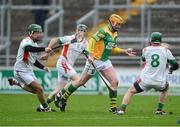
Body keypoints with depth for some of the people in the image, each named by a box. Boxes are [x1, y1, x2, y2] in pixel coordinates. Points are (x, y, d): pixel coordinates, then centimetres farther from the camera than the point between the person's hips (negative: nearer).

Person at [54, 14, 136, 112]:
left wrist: (124, 51, 15)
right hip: (95, 60, -8)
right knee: (82, 81, 2)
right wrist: (90, 54, -32)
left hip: (105, 62, 8)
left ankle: (113, 107, 1)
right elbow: (92, 40, -24)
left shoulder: (115, 34, 11)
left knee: (114, 82, -5)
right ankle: (61, 96, 18)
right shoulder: (104, 31, -16)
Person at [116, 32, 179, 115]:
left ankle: (122, 109, 0)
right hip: (160, 82, 1)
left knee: (130, 91, 18)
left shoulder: (146, 50, 1)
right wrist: (171, 68, 26)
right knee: (165, 88, 35)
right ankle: (159, 109, 28)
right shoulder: (165, 50, -1)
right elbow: (175, 65, 2)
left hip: (145, 80, 0)